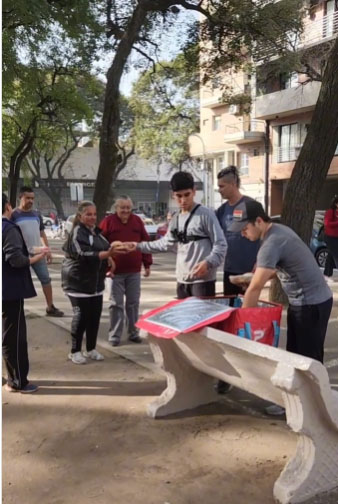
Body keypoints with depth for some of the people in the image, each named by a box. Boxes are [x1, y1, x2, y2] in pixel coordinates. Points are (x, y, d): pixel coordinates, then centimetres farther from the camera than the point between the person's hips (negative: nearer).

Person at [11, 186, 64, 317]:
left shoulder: (37, 214, 9)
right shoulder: (14, 215, -6)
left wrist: (48, 250, 10)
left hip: (38, 253, 5)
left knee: (46, 279, 6)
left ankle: (50, 307, 16)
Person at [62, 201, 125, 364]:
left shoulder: (96, 231, 11)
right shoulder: (77, 233, -13)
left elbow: (103, 248, 24)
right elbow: (84, 255, -25)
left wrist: (109, 258, 3)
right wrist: (108, 253, -35)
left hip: (95, 282, 7)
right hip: (78, 282, -7)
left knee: (95, 316, 9)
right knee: (81, 316, -5)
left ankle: (91, 349, 22)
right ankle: (75, 351, 10)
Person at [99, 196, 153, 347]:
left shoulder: (137, 221, 7)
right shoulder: (108, 221, -3)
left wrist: (147, 264, 7)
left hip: (134, 271, 3)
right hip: (115, 271, -3)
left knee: (133, 303, 10)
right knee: (116, 304, 3)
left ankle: (133, 333, 21)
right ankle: (114, 335, 12)